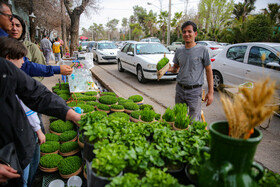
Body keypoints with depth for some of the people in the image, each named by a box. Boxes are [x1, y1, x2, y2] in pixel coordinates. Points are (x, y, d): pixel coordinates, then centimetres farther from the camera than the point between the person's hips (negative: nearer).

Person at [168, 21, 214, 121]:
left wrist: (210, 92, -5)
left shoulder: (202, 50, -4)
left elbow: (208, 71, -1)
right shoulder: (179, 51, 8)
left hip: (195, 91, -4)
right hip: (180, 90, 4)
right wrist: (169, 69, -7)